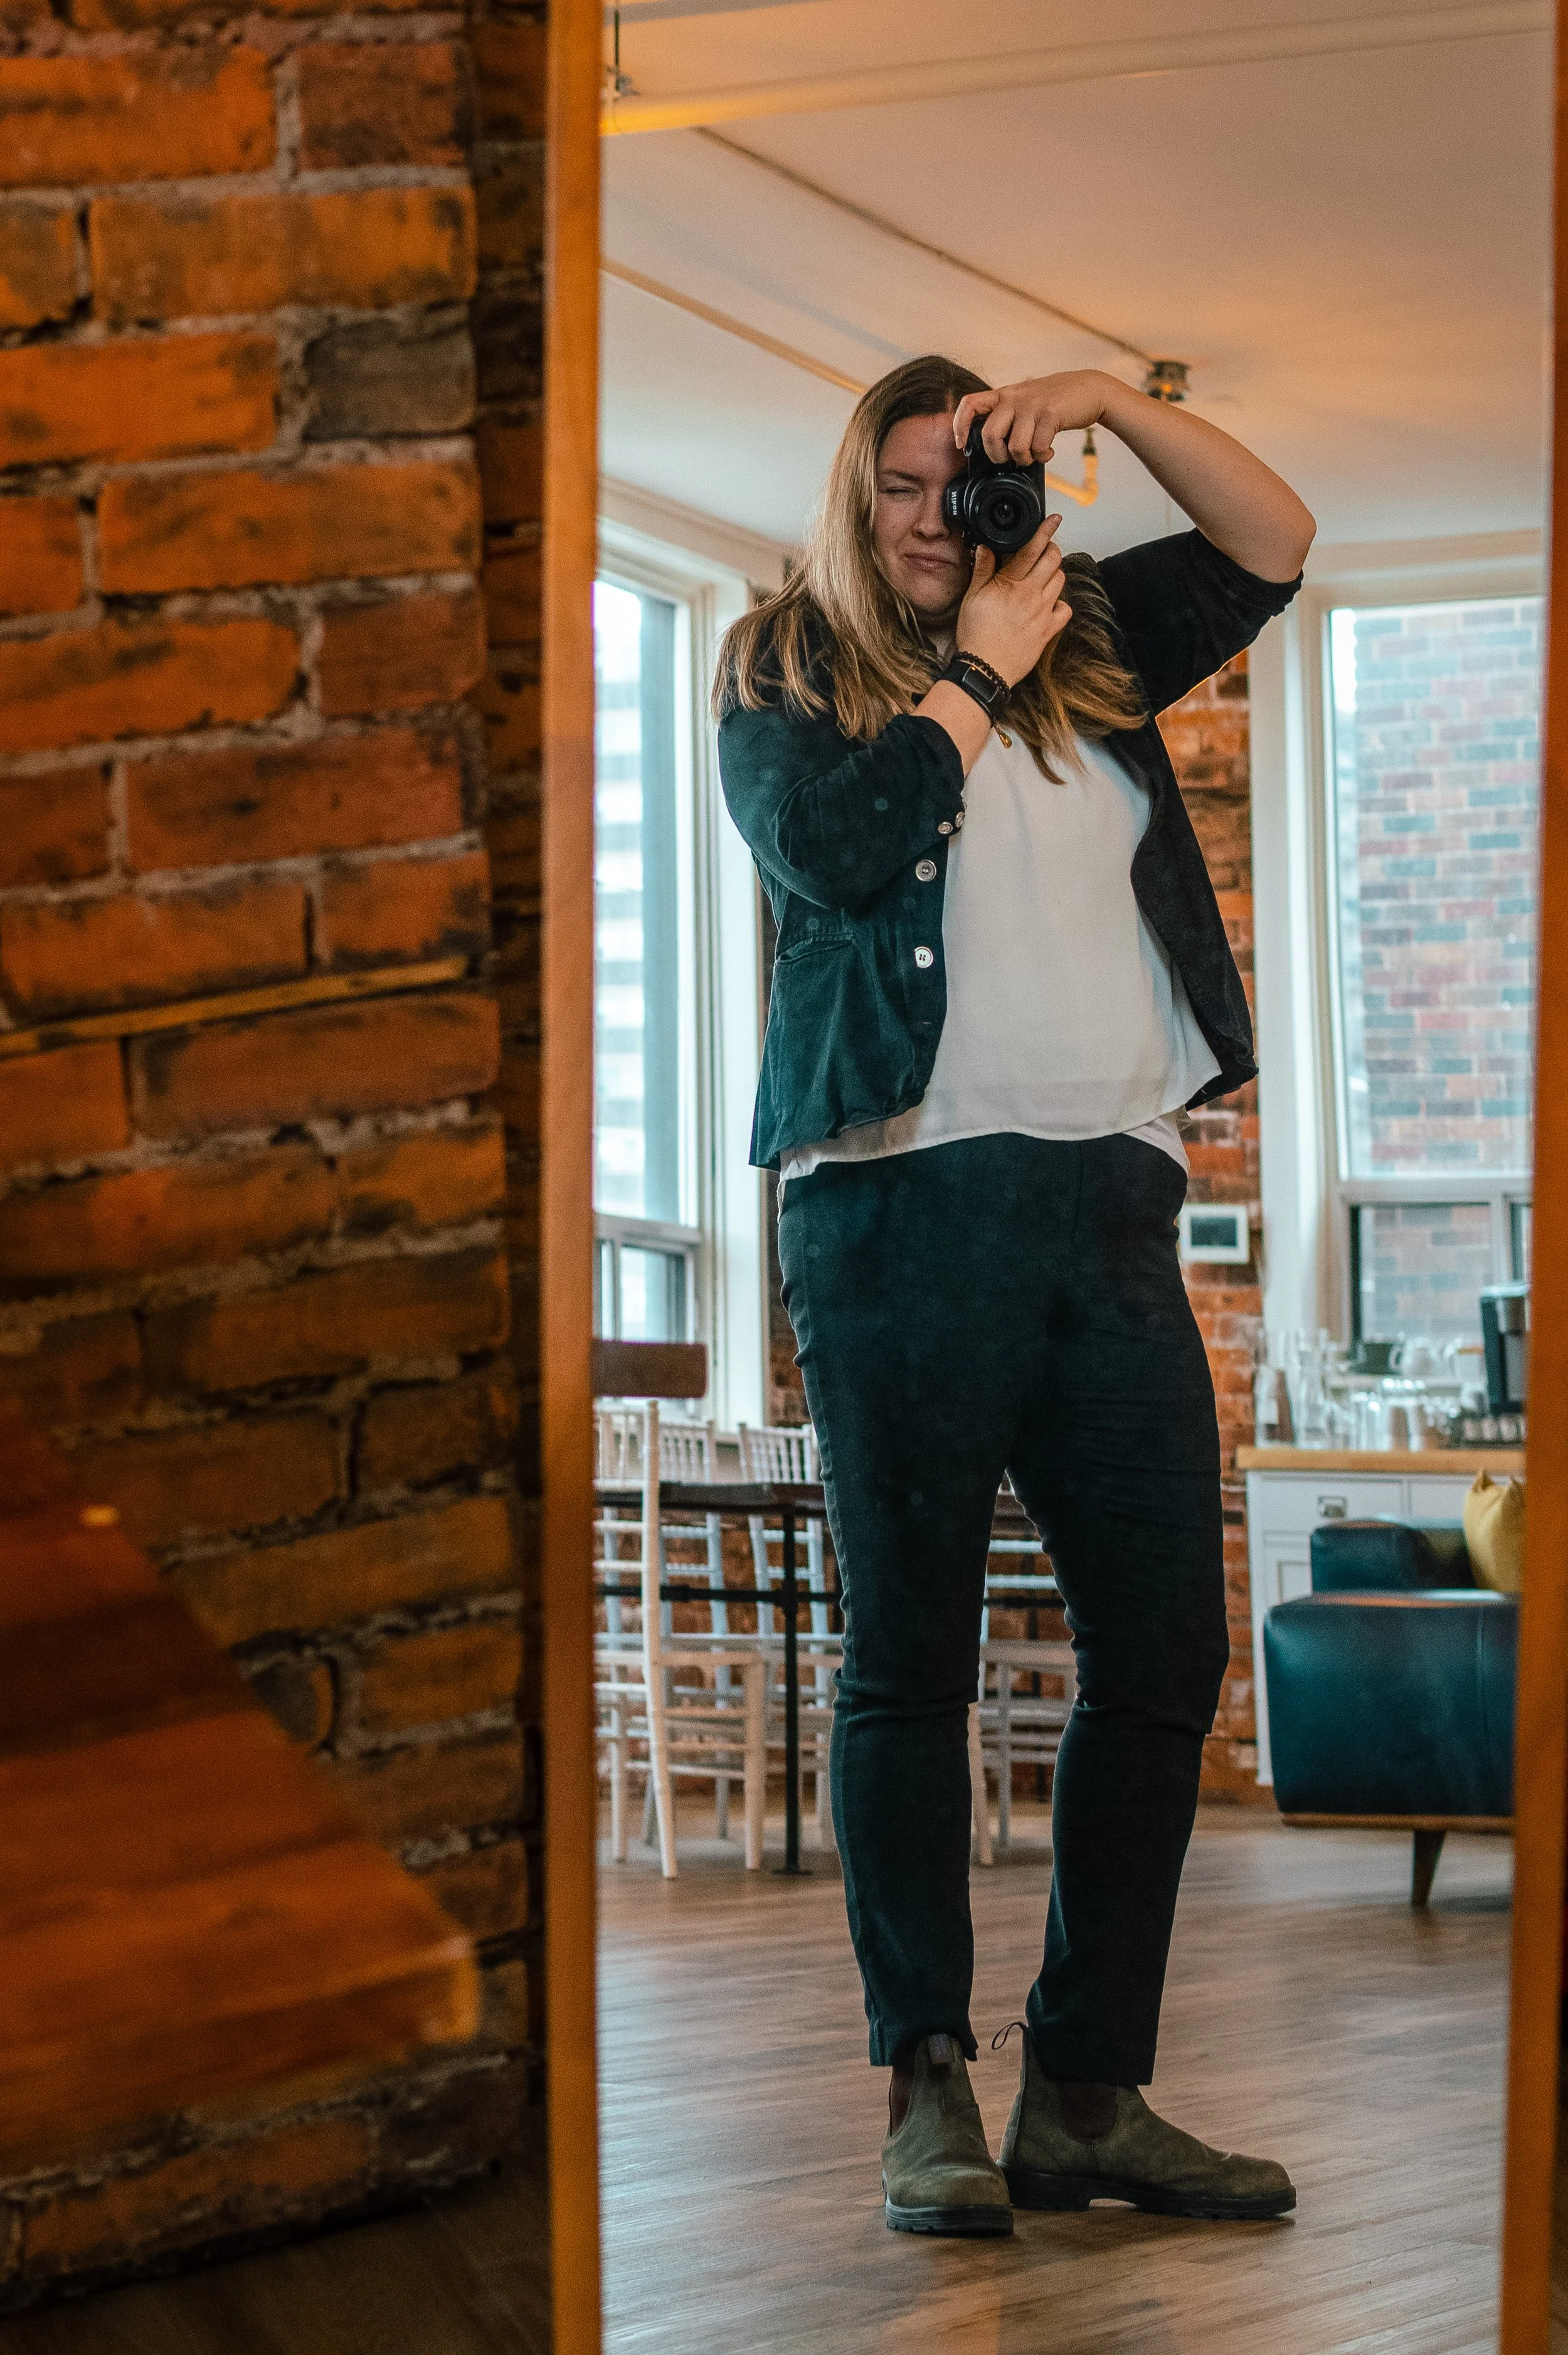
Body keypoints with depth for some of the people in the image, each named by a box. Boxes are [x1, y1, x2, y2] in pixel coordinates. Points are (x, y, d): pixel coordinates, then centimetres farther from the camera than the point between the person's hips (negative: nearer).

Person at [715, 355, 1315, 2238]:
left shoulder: (1087, 644, 21)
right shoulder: (782, 671, 8)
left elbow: (1271, 544, 18)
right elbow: (837, 849, -10)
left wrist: (1110, 403, 7)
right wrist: (975, 671, 0)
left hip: (1110, 1208, 5)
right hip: (904, 1202, -5)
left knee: (1164, 1653, 1)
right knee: (910, 1657, -4)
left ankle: (1088, 2093, 7)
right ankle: (927, 2085, 0)